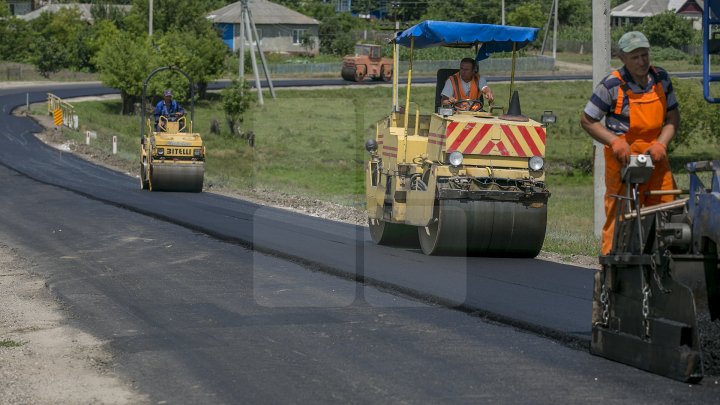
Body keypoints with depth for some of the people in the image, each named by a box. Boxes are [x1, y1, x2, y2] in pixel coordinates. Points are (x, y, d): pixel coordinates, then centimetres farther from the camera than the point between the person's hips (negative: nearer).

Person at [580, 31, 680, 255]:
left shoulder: (661, 79, 6)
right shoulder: (612, 85, -10)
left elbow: (673, 116, 12)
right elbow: (587, 120, -3)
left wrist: (661, 144, -5)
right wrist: (615, 142, -15)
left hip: (655, 158, 5)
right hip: (623, 160, -5)